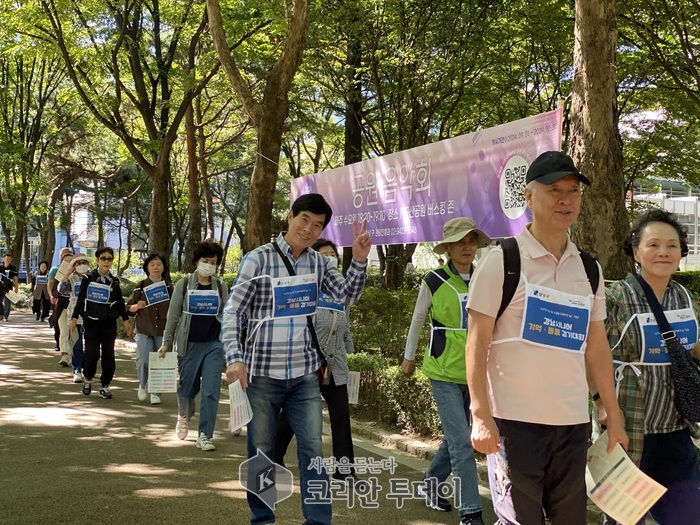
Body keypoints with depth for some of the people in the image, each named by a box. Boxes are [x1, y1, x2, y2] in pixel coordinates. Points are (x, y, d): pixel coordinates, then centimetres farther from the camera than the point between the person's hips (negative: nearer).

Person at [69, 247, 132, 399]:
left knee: (108, 355, 1)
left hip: (109, 324, 2)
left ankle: (105, 386, 13)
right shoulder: (88, 278, -1)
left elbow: (120, 302, 15)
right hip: (91, 323, -2)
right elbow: (80, 300, 3)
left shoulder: (114, 281, 7)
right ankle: (87, 379, 22)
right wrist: (74, 319, 0)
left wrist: (125, 320, 12)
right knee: (91, 355, -6)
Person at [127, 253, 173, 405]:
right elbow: (129, 308, 7)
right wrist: (137, 306, -14)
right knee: (143, 359, -11)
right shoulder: (141, 286, 5)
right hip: (143, 329, -1)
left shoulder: (168, 287, 7)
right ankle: (142, 385, 17)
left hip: (162, 329, 1)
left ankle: (155, 393, 11)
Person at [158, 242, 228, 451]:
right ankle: (184, 416, 41)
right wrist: (166, 343, 2)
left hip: (214, 344, 1)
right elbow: (173, 315, 3)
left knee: (211, 391, -6)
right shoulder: (184, 284, 1)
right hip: (189, 344, -1)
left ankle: (204, 435, 0)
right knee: (187, 387, 10)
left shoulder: (221, 286, 5)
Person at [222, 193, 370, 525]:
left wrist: (359, 261, -17)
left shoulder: (318, 263, 6)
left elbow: (347, 295, -2)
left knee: (312, 449, 2)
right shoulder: (258, 259, -8)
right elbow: (233, 311, -8)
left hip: (304, 376, 3)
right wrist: (235, 358, -20)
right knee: (261, 452, 9)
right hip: (262, 374, -3)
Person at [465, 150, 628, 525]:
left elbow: (597, 348, 15)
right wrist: (481, 416, -14)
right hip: (515, 421, -5)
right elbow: (476, 343, -8)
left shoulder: (589, 270, 10)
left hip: (573, 423, 6)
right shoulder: (502, 261, -6)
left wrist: (614, 417, 13)